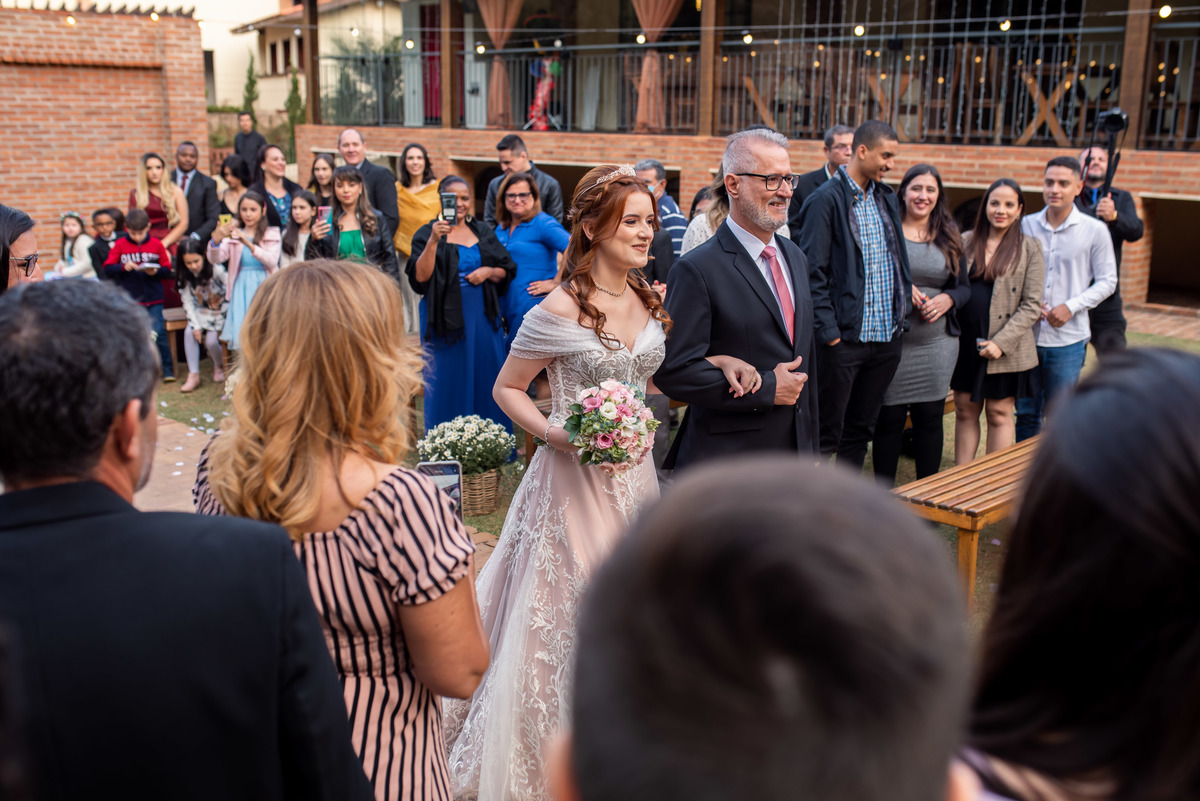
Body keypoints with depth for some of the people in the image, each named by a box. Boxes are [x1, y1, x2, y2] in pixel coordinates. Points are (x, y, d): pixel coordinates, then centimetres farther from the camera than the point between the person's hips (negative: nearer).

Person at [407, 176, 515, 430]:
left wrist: (488, 271, -9)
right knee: (449, 383, 1)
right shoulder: (427, 233, -1)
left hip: (483, 316, 4)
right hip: (446, 317, -4)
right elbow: (420, 277, -15)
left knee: (486, 381, 7)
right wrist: (433, 241, -26)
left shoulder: (483, 232, 11)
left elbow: (507, 271, 12)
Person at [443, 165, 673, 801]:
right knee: (561, 613, 3)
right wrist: (556, 432, -22)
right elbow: (507, 389, -8)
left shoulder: (650, 302, 5)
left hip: (634, 475, 7)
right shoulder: (561, 309, -16)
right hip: (575, 478, -6)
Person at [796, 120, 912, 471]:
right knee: (826, 434, 0)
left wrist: (901, 311, 10)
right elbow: (813, 273, -13)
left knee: (861, 430, 15)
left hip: (886, 336, 7)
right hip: (845, 337, -7)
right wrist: (829, 332, -17)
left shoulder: (887, 198, 13)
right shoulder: (826, 200, -9)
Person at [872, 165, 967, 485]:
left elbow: (964, 287, 14)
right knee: (888, 418, 1)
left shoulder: (949, 238, 10)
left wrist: (947, 299, -7)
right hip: (891, 341, -3)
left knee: (930, 417, 6)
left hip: (937, 343, 3)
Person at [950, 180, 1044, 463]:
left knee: (999, 414, 5)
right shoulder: (966, 242, 7)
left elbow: (1032, 305, -7)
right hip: (965, 343, 3)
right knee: (964, 410, 9)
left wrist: (1001, 342, -16)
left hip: (1005, 350, -3)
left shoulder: (1030, 248, -2)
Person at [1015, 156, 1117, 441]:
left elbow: (1107, 281, 1)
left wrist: (1072, 306, -13)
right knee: (1025, 413, 11)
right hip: (1027, 335, 2)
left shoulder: (1094, 230, -3)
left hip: (1067, 340, -2)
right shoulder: (1025, 225, 4)